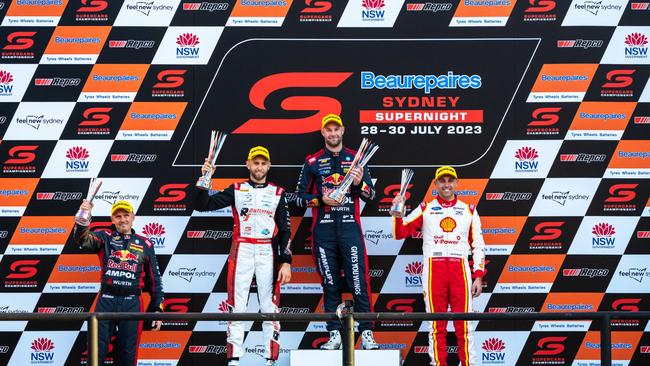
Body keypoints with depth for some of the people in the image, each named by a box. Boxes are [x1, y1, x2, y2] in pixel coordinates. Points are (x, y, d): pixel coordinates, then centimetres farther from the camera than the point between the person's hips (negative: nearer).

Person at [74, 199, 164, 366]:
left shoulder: (145, 245, 11)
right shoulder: (105, 238, 9)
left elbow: (154, 279, 13)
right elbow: (83, 239, -12)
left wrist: (157, 309, 7)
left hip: (132, 303, 0)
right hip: (106, 301, 0)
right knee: (97, 351, -3)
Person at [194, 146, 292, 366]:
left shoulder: (277, 193, 11)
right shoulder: (236, 190, 10)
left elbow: (285, 230, 8)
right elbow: (202, 205, 4)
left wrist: (286, 262, -1)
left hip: (268, 253, 0)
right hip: (241, 251, 0)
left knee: (269, 307, -3)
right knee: (236, 306, -4)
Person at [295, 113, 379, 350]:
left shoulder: (356, 158, 12)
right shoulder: (312, 162, 12)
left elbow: (371, 195, 10)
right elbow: (300, 197, 10)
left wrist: (359, 183, -11)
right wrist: (321, 198, -8)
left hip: (350, 227, -1)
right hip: (323, 230, 1)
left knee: (359, 281, -7)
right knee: (330, 284, 2)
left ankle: (366, 334, -6)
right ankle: (334, 335, 5)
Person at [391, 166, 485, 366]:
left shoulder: (469, 211, 15)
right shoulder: (425, 209, 12)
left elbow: (477, 245, 13)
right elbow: (400, 233, 5)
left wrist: (478, 276, 4)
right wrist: (398, 215, -14)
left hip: (460, 269, 0)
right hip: (433, 269, 0)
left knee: (464, 324, -3)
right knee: (436, 324, -1)